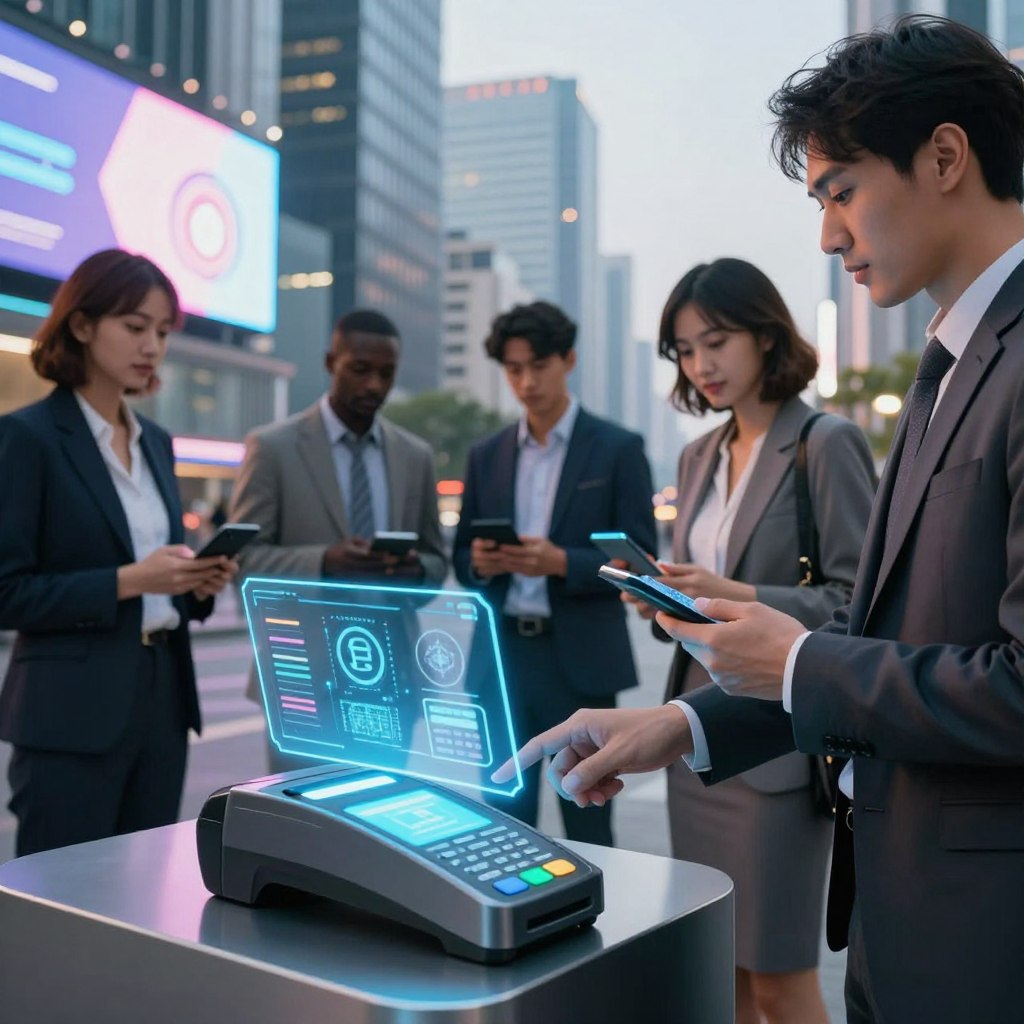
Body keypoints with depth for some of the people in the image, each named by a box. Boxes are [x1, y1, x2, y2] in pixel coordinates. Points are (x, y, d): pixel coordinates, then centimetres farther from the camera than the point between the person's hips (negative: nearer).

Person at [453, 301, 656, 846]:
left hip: (579, 661, -3)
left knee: (587, 831, 3)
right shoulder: (486, 455, 11)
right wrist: (480, 561, -11)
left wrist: (562, 562, -21)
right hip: (502, 657, 4)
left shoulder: (618, 448, -1)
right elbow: (461, 559, 13)